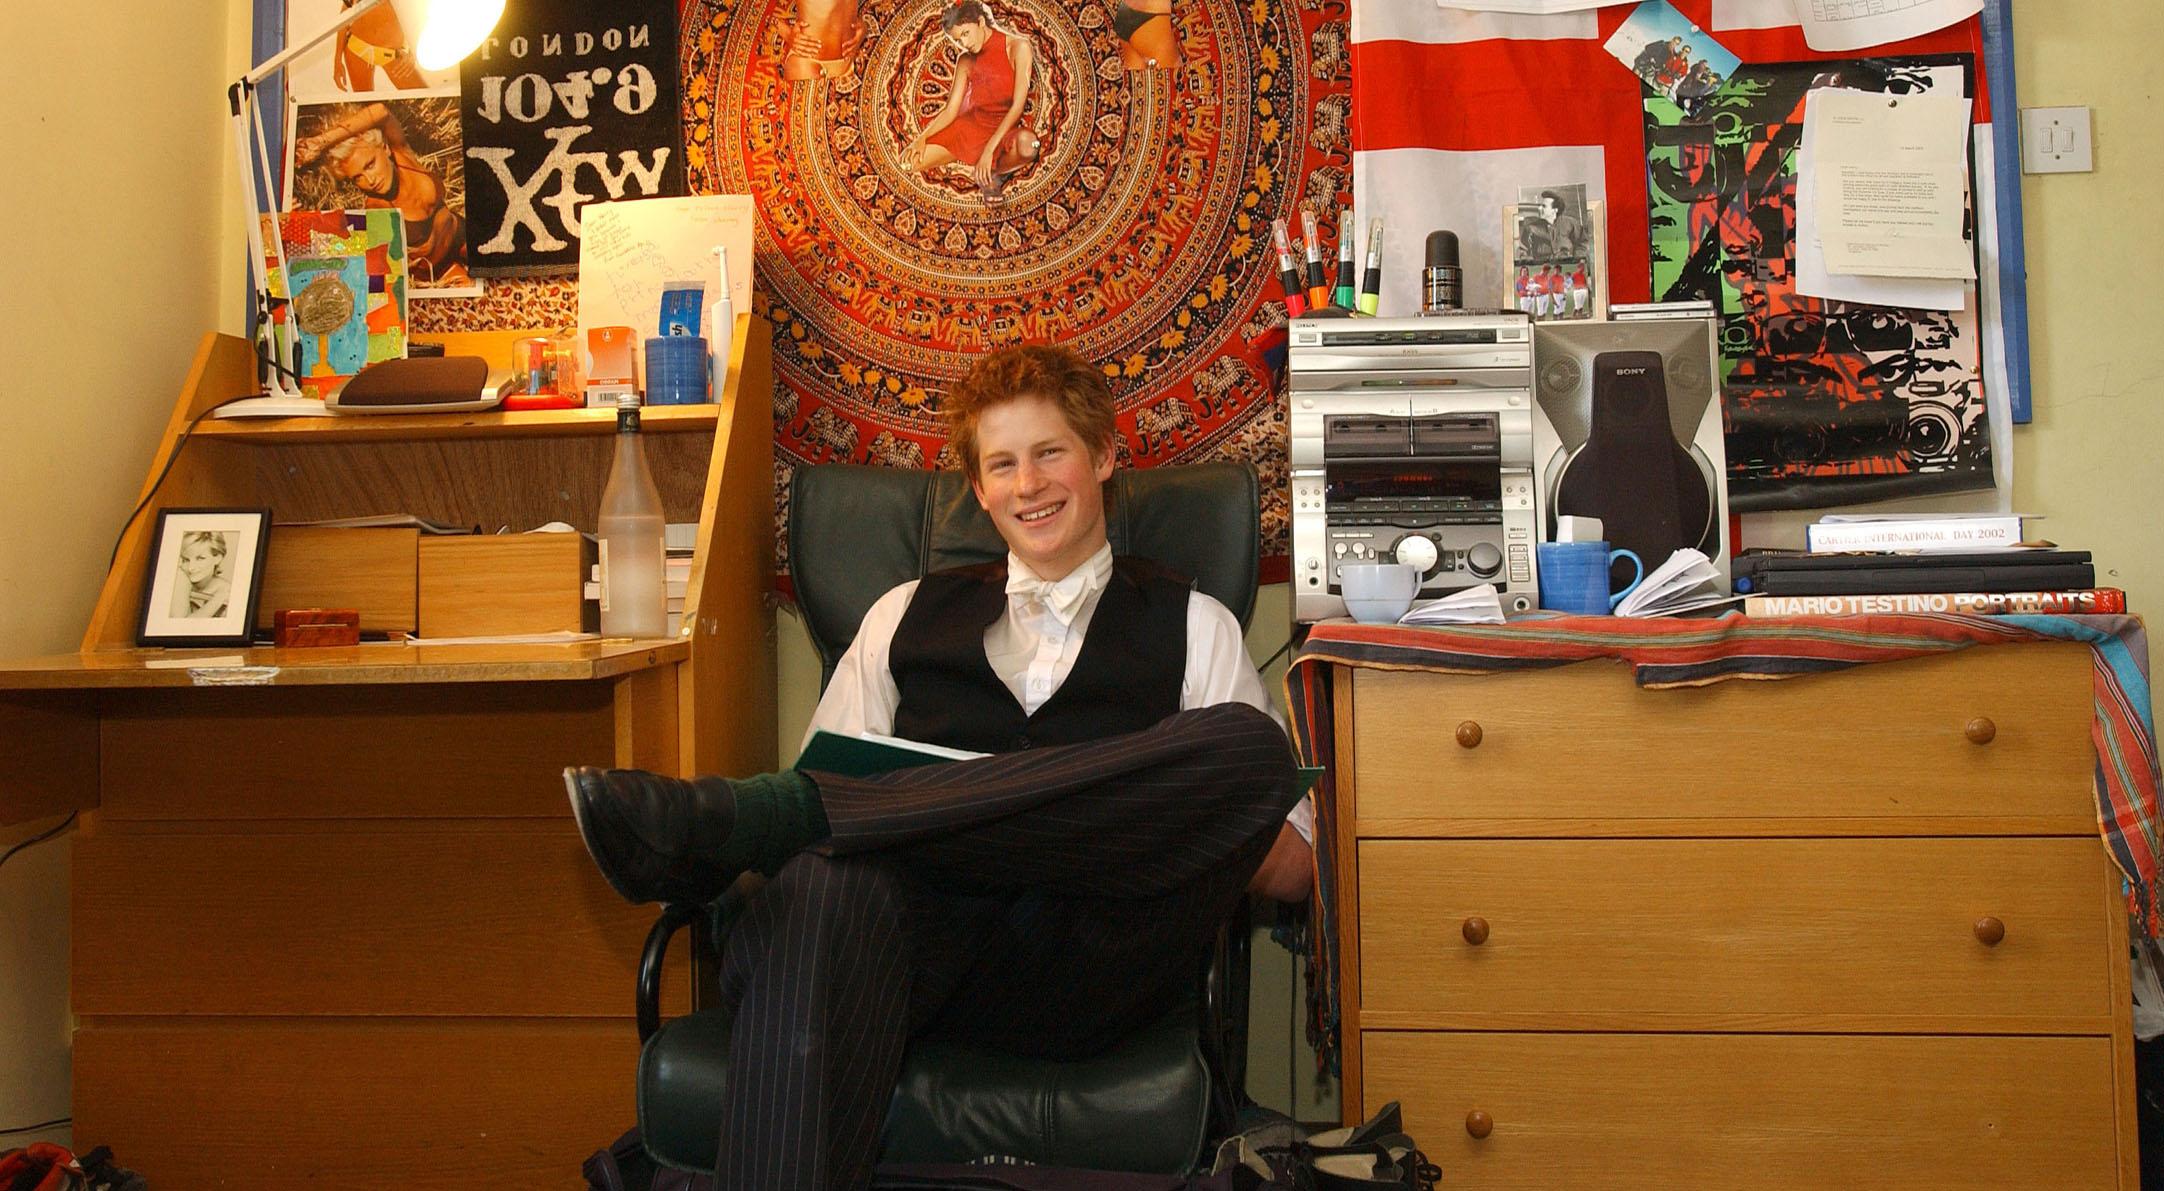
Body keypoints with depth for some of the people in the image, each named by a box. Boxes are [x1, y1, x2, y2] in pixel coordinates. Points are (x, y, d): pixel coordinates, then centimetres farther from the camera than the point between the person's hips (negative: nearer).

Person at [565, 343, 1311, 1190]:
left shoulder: (1191, 626, 22)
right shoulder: (907, 614, 28)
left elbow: (1290, 869, 14)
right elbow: (828, 777, 20)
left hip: (1088, 965, 0)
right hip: (925, 949, 0)